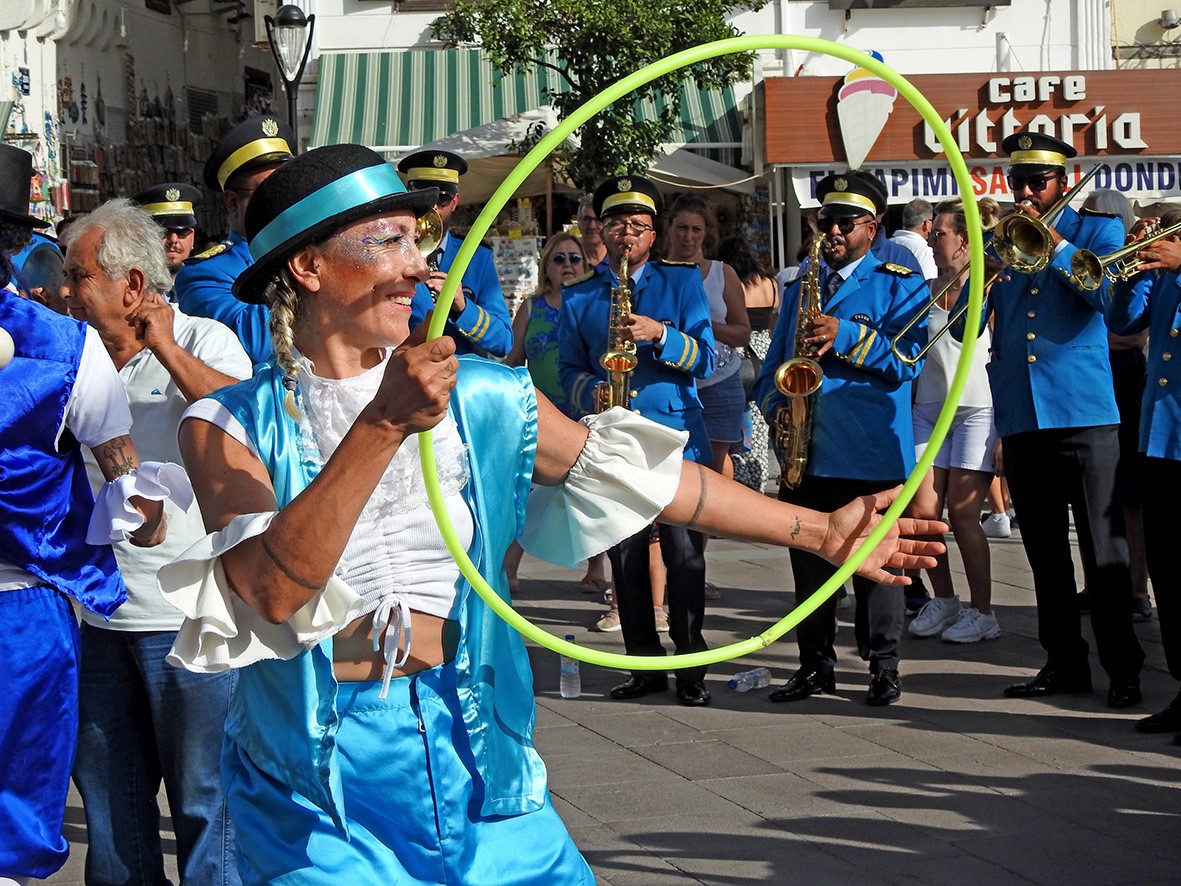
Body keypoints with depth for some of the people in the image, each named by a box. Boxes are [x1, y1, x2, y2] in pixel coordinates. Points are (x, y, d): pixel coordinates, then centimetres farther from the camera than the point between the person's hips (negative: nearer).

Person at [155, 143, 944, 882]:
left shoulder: (478, 399, 4)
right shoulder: (230, 426, -6)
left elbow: (646, 477, 9)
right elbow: (272, 588, -22)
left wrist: (821, 531, 10)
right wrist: (383, 426, -29)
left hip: (467, 751, 3)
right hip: (315, 779, -3)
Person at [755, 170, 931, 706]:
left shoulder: (898, 285, 3)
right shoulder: (800, 287, 19)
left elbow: (908, 359, -10)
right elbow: (774, 363, 21)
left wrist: (846, 335, -20)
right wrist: (774, 404, 1)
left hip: (871, 454, -5)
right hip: (806, 451, 5)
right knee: (809, 561, 8)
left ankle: (884, 667, 7)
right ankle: (815, 665, 17)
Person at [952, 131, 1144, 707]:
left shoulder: (1095, 231, 5)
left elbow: (1112, 297, -14)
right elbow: (964, 328, 6)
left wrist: (1055, 243, -16)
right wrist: (983, 270, -10)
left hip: (1084, 412, -4)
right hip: (1019, 416, 4)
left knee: (1104, 549, -5)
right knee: (1045, 551, 10)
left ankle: (1122, 669, -1)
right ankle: (1064, 663, 18)